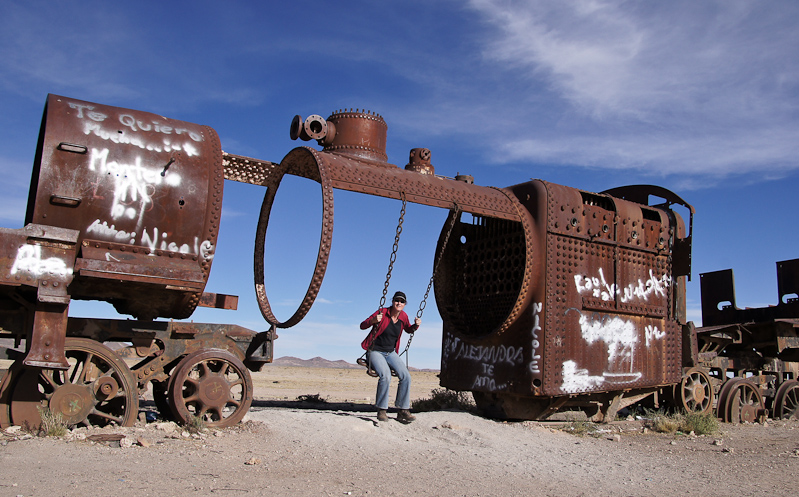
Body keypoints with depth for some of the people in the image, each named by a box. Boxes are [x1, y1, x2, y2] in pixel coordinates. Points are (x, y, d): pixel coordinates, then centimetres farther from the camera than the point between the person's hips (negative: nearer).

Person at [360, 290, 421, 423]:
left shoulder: (403, 316, 1)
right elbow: (362, 326, -12)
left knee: (405, 376, -16)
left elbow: (409, 329, 23)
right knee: (386, 375, -31)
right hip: (375, 351, -5)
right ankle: (381, 411, -18)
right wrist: (373, 320, -33)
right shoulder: (382, 312, -13)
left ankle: (403, 411, -7)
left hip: (390, 353, 5)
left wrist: (416, 325, 0)